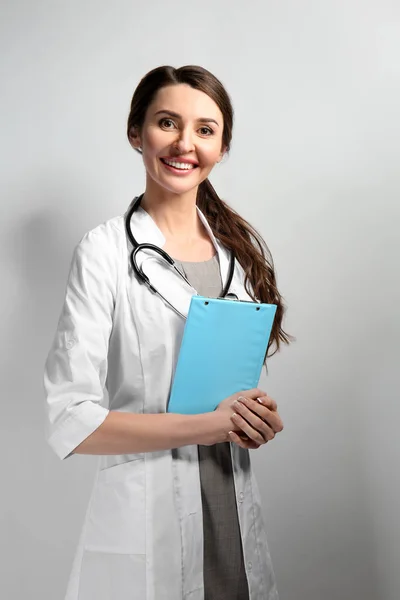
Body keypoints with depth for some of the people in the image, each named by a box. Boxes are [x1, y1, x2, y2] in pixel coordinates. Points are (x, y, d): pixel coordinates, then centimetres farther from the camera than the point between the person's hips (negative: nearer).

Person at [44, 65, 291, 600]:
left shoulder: (244, 247, 4)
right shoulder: (105, 251, -13)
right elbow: (70, 422, -16)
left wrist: (258, 417, -6)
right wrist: (208, 424, -20)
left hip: (235, 509, 5)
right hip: (145, 519, -5)